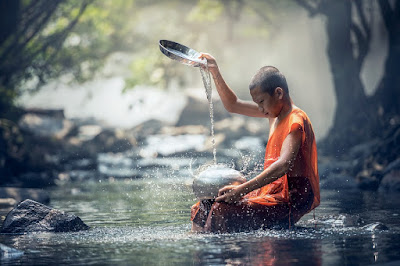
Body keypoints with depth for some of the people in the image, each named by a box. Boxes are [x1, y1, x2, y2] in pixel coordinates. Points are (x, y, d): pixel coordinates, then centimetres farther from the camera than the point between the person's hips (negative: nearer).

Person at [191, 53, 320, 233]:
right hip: (273, 194, 10)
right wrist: (215, 73, 15)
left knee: (221, 212, -27)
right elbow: (233, 106, 27)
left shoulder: (296, 121, -15)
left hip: (290, 201, -10)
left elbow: (283, 165, -29)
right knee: (201, 209, 1)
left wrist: (242, 189, -34)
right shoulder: (275, 113, 14)